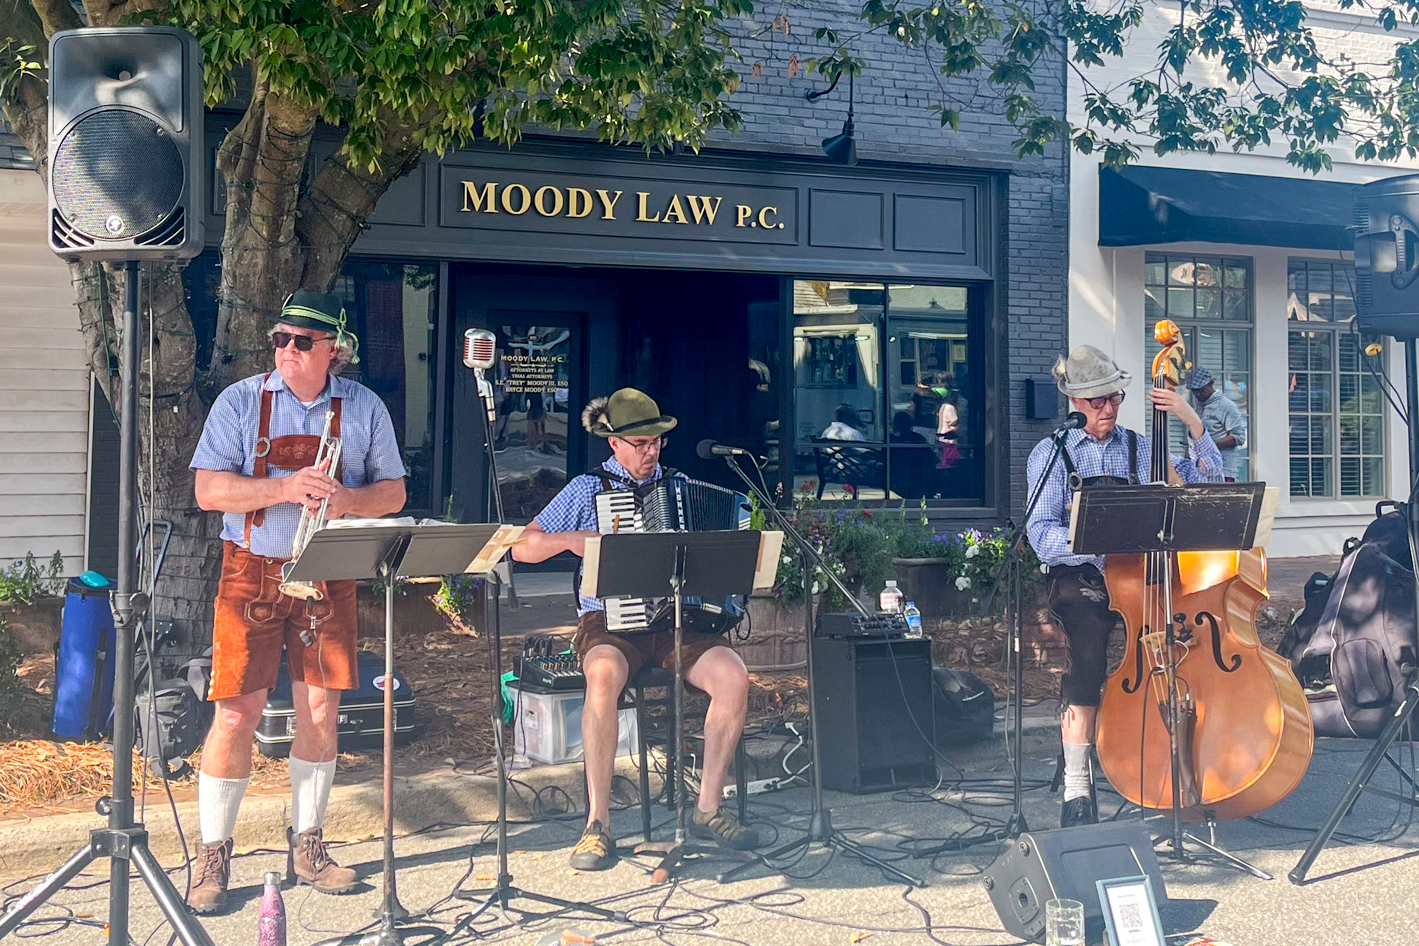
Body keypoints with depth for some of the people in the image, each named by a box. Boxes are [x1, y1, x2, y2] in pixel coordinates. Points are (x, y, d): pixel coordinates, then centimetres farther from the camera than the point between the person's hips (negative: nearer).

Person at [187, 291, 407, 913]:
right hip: (252, 573, -2)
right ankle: (212, 858, 9)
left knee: (320, 711, 6)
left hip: (328, 576, 2)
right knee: (236, 715, -4)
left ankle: (306, 848, 20)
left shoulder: (365, 408, 5)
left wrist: (345, 499, -15)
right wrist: (287, 488, -22)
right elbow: (208, 490, -8)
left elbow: (392, 492, 6)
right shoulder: (240, 401, -1)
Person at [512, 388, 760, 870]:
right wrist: (572, 539, -12)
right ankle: (598, 821, -28)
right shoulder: (588, 489, 8)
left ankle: (708, 807, -11)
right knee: (604, 674, -37)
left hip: (677, 617, 3)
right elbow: (523, 547, 5)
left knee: (733, 676, -25)